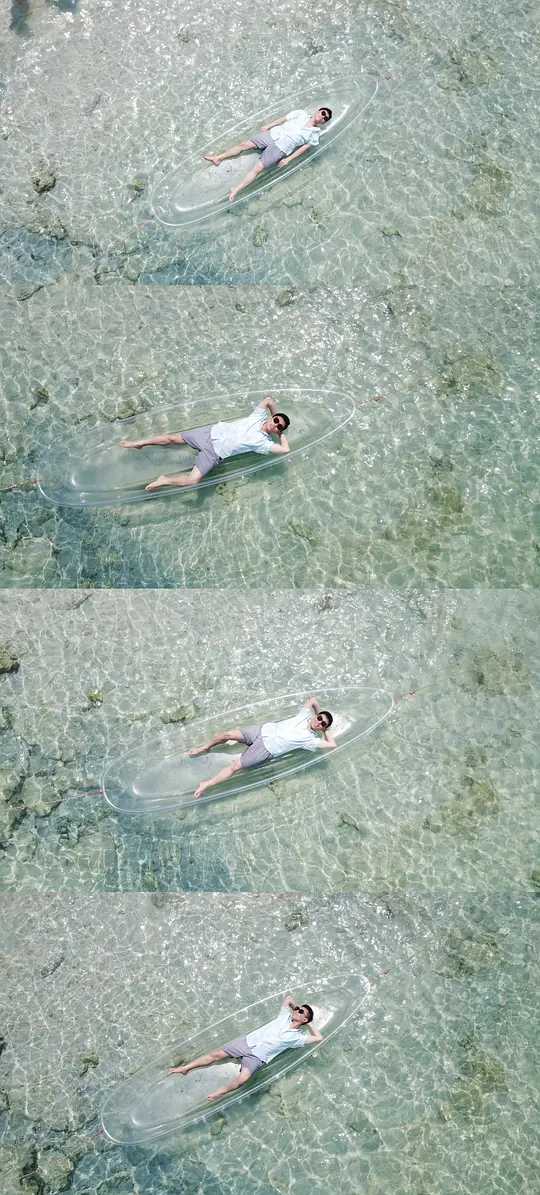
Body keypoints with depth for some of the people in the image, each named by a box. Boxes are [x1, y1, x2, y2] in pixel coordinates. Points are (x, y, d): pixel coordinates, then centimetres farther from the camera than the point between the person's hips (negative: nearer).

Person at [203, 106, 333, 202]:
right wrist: (268, 126, 12)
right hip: (273, 134, 4)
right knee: (245, 144, -3)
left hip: (281, 149, -4)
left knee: (258, 168, -15)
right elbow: (284, 119, 14)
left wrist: (288, 159, -9)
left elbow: (304, 148, -2)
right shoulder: (301, 114, 9)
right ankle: (218, 158, 8)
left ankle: (234, 191, -17)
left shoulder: (314, 134, 2)